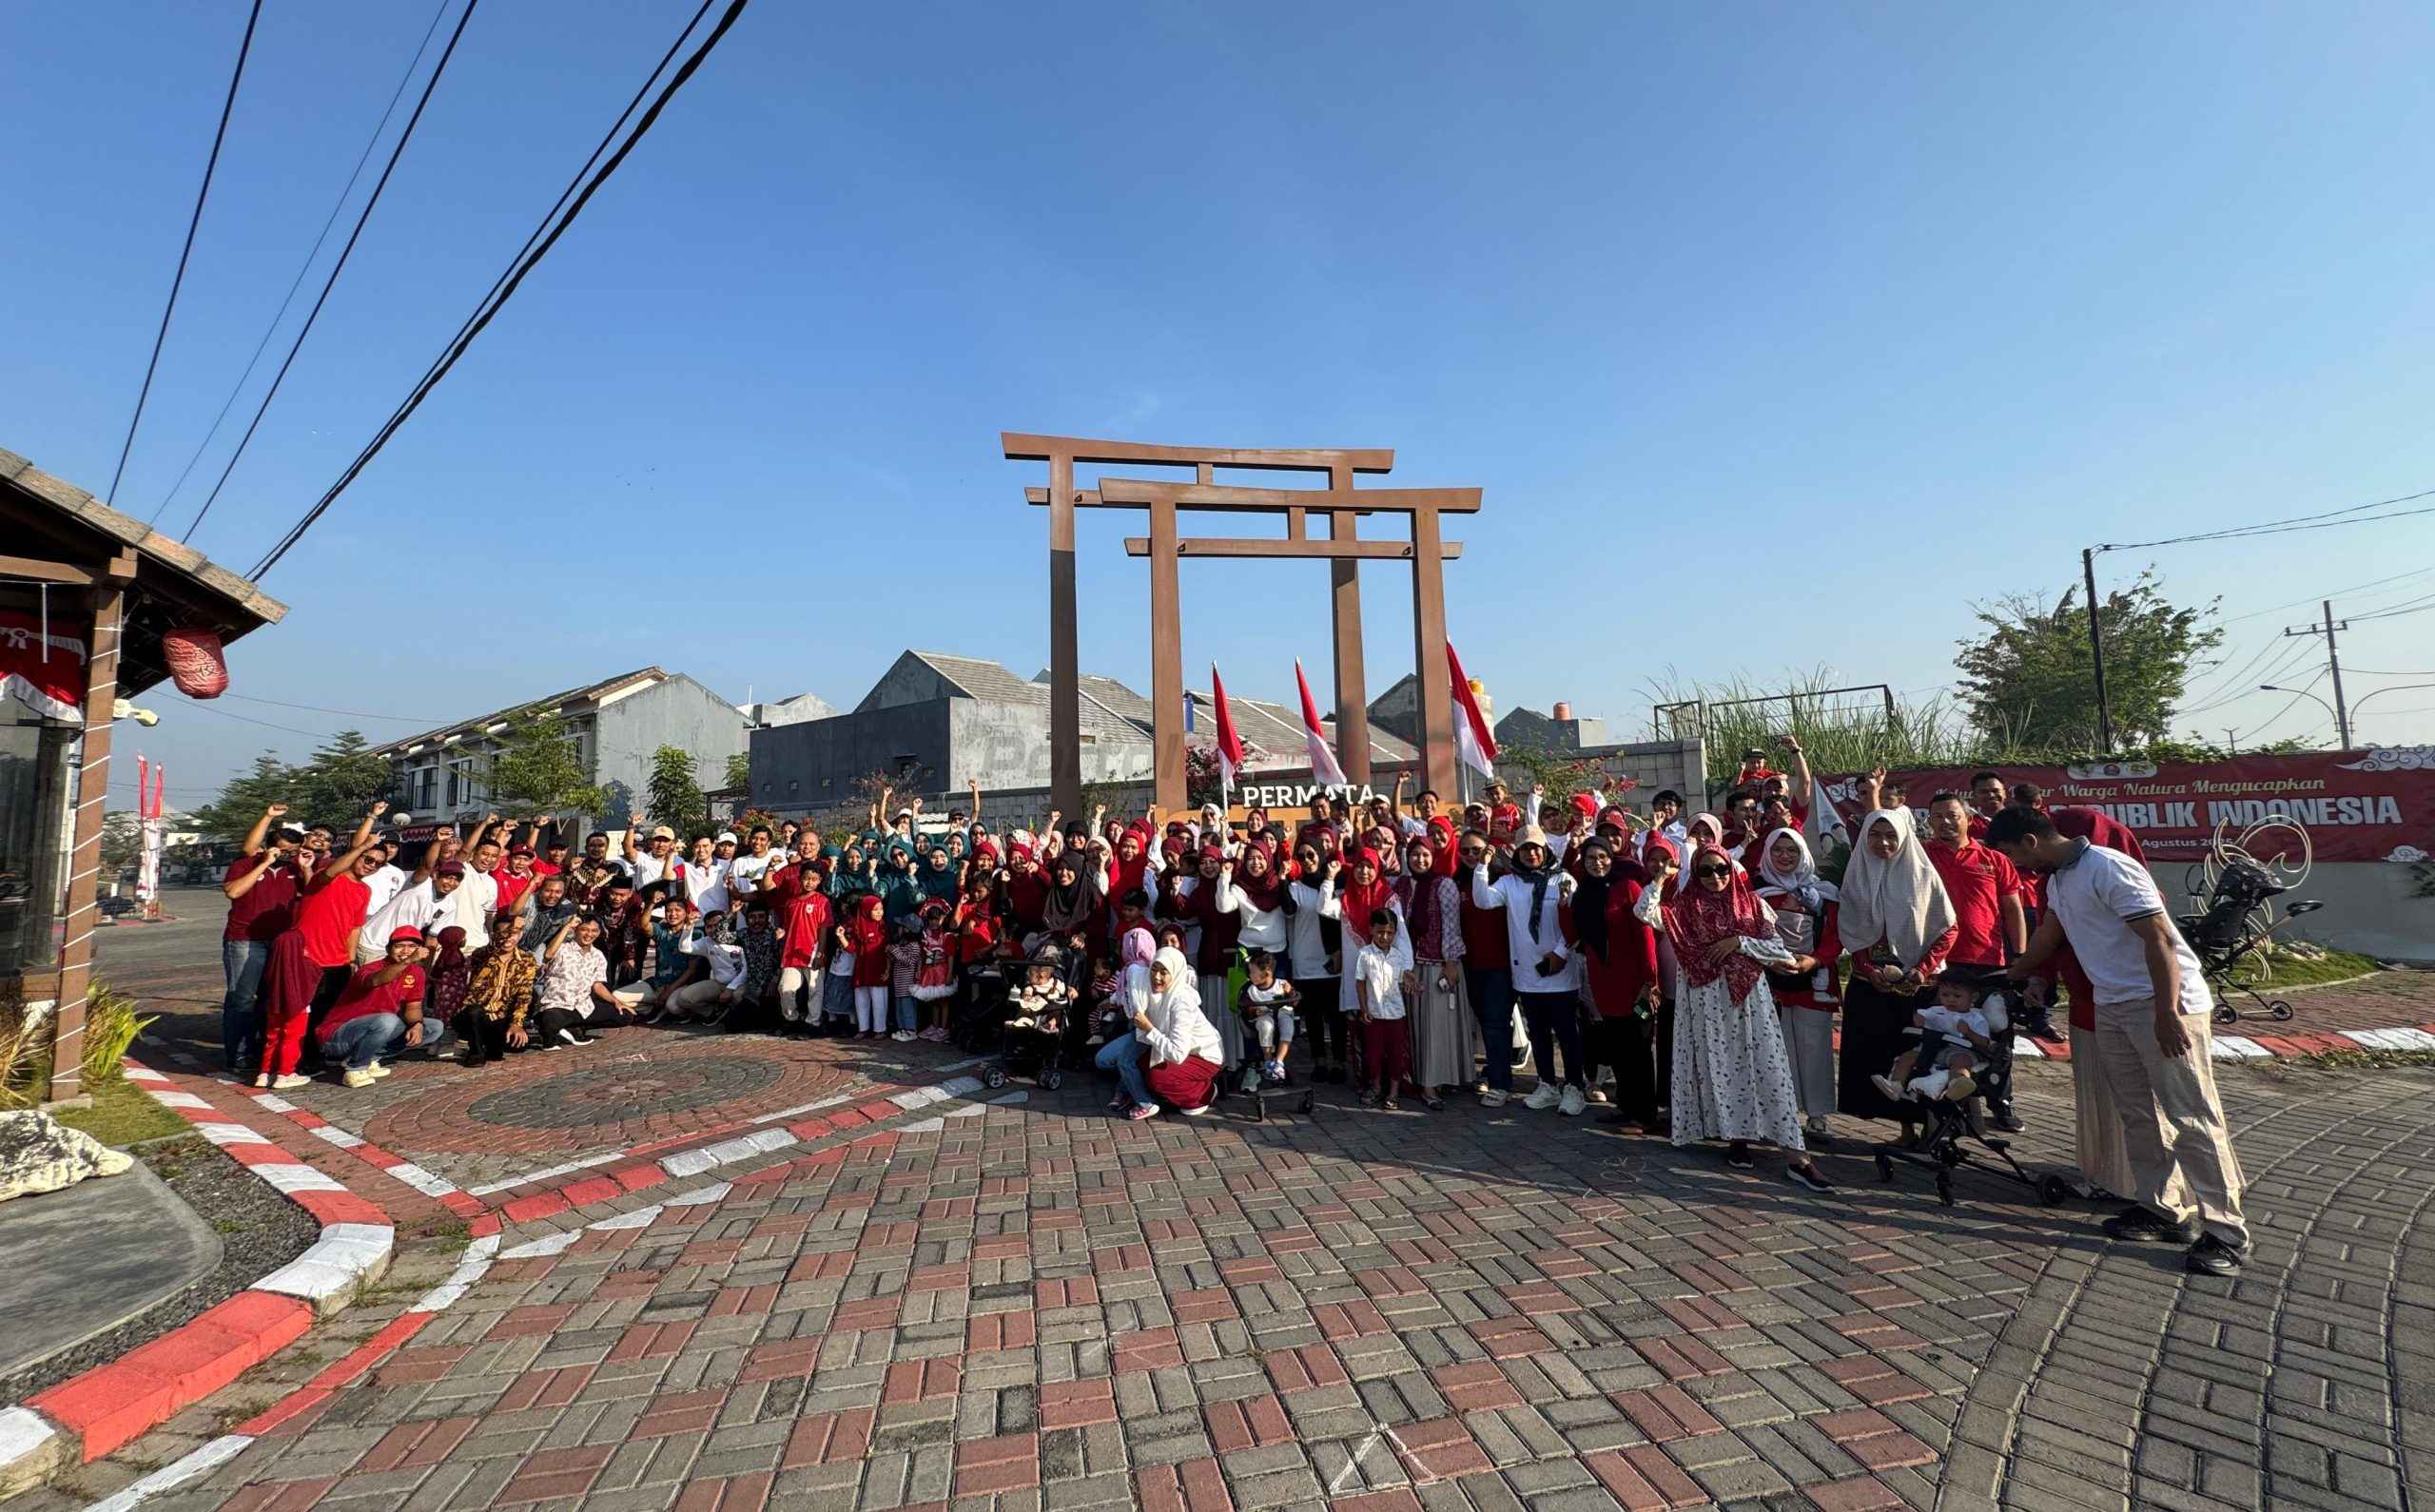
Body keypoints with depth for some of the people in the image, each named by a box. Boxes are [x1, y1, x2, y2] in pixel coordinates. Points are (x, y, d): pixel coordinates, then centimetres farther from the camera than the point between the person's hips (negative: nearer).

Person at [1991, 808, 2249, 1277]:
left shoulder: (2108, 868, -18)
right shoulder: (2057, 881, 12)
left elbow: (2159, 940, -21)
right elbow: (2048, 938, 26)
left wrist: (2167, 1015, -25)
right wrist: (2009, 977, 36)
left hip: (2166, 1005, -9)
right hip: (2112, 1007, 9)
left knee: (2192, 1118, -5)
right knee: (2136, 1114, 12)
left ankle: (2226, 1232, 1)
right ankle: (2158, 1208, 22)